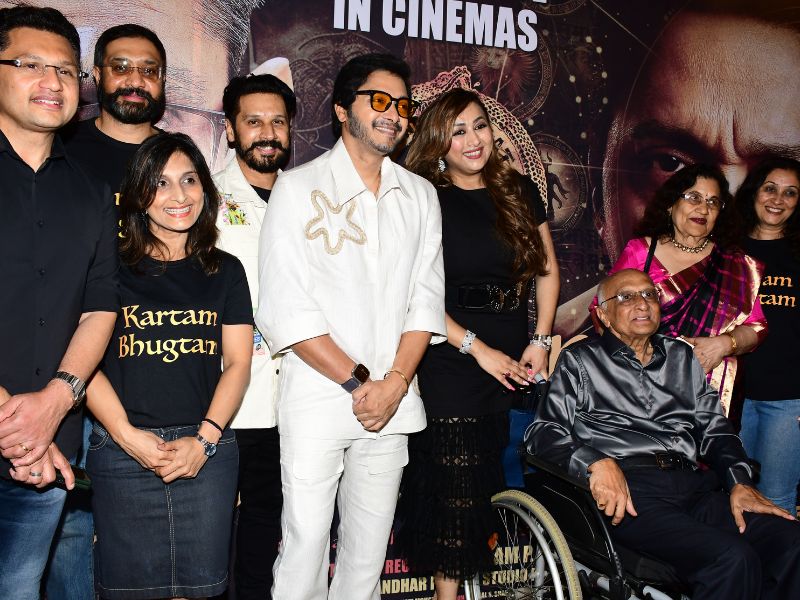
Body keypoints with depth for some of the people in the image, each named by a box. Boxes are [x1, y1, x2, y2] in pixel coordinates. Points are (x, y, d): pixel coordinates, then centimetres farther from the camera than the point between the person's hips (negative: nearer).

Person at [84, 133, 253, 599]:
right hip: (122, 451, -1)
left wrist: (203, 441, -7)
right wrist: (127, 435, -13)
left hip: (208, 449, 1)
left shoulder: (225, 271, 11)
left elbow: (238, 363, 5)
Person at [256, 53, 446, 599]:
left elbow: (426, 299, 8)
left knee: (370, 549, 12)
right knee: (305, 544, 0)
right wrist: (359, 383, -11)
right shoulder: (298, 188, -1)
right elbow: (286, 309, -9)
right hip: (317, 400, -4)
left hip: (391, 404, 4)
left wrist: (395, 383, -6)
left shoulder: (421, 196, 12)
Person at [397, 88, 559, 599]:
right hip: (449, 363, -4)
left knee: (488, 481, 11)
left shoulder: (519, 191, 10)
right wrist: (478, 348, -13)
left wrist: (541, 341, 3)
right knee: (454, 485, -1)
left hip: (514, 365, 4)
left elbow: (547, 269, 14)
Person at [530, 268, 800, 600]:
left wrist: (740, 482, 3)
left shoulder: (681, 355, 26)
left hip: (695, 485, 5)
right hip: (629, 489, -5)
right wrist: (596, 461, -16)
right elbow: (544, 432, 3)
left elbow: (714, 427, 21)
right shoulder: (580, 360, 12)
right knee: (732, 559, -28)